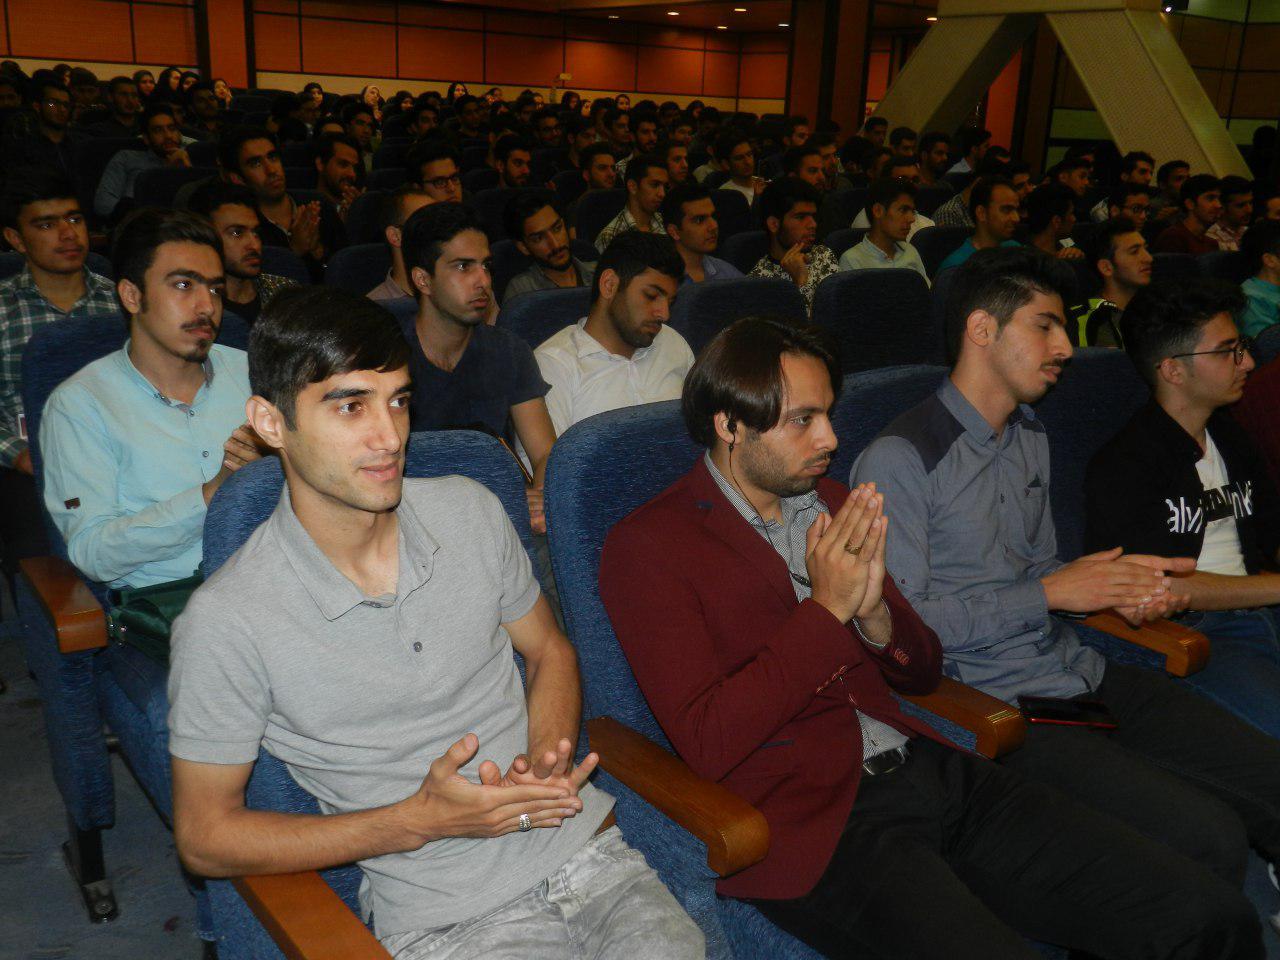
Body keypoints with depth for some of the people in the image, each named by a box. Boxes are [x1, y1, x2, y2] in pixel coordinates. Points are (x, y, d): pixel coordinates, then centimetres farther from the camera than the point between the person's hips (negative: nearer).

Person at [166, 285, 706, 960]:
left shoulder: (469, 511, 1)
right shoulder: (227, 622, -12)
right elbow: (204, 839, -3)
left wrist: (549, 759, -6)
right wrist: (416, 821, -13)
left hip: (586, 848, 4)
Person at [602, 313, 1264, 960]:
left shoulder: (830, 504, 15)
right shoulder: (645, 547, -5)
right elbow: (707, 744, -13)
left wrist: (873, 609, -4)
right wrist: (828, 608, -13)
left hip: (924, 768, 6)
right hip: (810, 822, -5)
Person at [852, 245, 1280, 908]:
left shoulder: (1030, 439, 17)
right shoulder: (898, 460, -12)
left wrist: (1116, 583, 3)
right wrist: (1050, 592, -14)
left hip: (1085, 677, 8)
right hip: (998, 705, -8)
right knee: (1206, 838, -20)